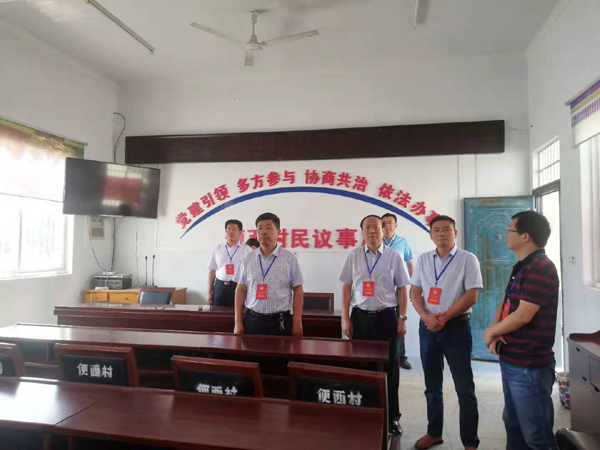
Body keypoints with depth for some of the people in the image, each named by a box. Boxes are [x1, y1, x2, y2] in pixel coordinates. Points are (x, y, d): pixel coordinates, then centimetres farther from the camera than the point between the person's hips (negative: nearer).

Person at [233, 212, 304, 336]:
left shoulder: (289, 258, -2)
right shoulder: (248, 259, 4)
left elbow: (298, 291, -1)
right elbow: (241, 290, 6)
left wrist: (297, 322, -4)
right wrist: (238, 322, 2)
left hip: (280, 321, -2)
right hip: (252, 320, 2)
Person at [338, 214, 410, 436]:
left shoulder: (394, 256, 0)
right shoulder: (354, 256, 2)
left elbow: (402, 289, 3)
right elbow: (346, 288, 4)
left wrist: (402, 318, -2)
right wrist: (345, 318, 0)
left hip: (386, 316, -1)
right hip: (360, 316, 1)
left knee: (389, 367, 8)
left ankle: (392, 417, 24)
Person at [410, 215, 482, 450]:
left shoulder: (468, 259, -6)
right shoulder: (423, 260, 6)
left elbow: (471, 296, -11)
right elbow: (415, 293, 5)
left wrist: (444, 317, -16)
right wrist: (426, 317, -12)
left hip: (456, 327, -4)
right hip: (427, 327, 4)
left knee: (464, 388, 2)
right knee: (432, 385, 15)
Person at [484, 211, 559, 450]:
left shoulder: (541, 268, -19)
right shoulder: (521, 267, 13)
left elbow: (523, 315, -24)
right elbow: (505, 304, 14)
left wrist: (491, 332, -9)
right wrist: (496, 333, -5)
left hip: (529, 366, -10)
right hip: (511, 361, 10)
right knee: (513, 424, 22)